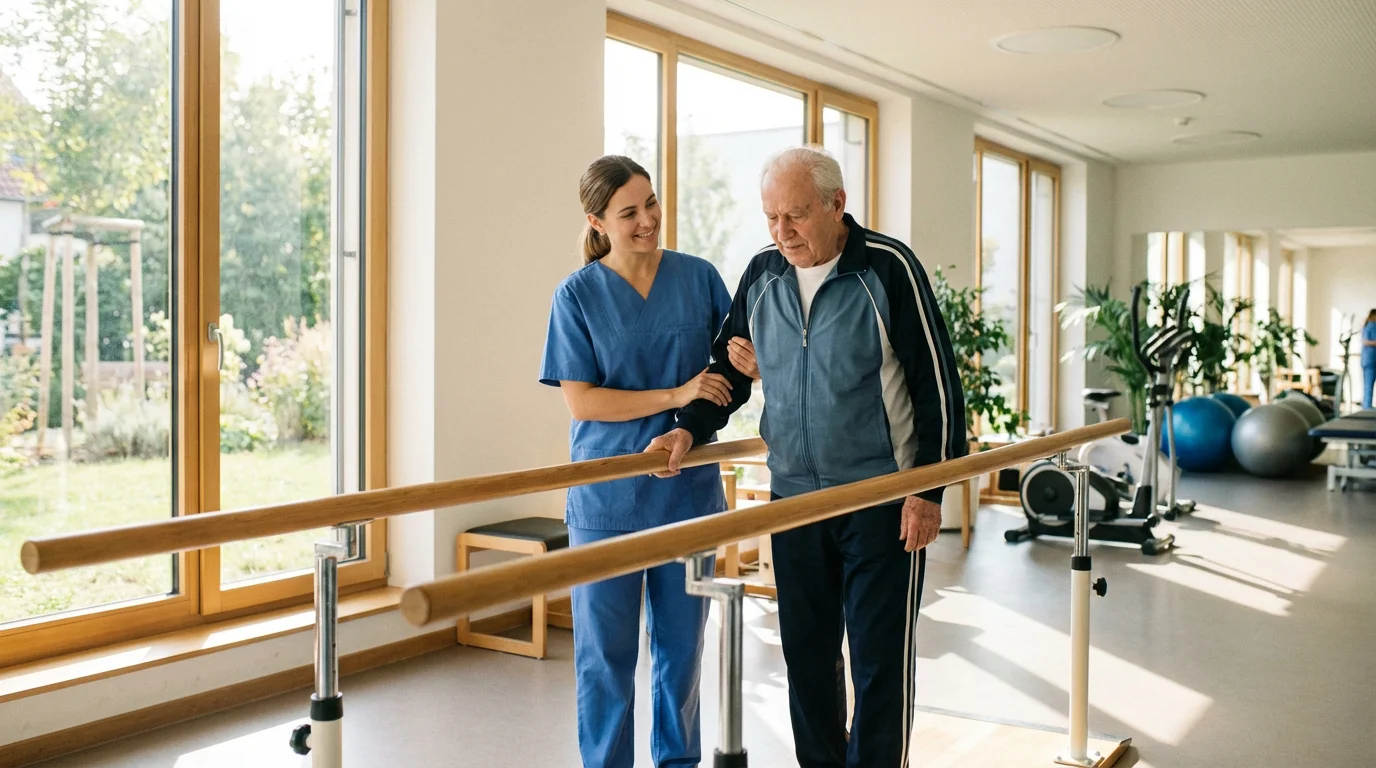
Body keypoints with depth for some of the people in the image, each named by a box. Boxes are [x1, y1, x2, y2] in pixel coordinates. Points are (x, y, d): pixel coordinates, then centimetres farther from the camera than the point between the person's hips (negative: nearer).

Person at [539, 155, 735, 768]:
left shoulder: (698, 277, 3)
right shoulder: (577, 295, -3)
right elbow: (580, 401, -10)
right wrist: (676, 395, -19)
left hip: (688, 487, 3)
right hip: (606, 501, -2)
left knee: (681, 644, 14)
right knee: (605, 651, 4)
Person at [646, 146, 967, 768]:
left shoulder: (888, 268, -10)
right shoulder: (762, 274, 5)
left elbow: (937, 383, -8)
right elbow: (729, 366, 16)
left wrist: (928, 490, -11)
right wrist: (690, 428, -1)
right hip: (793, 496, 5)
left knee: (879, 656, 1)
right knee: (806, 650, 12)